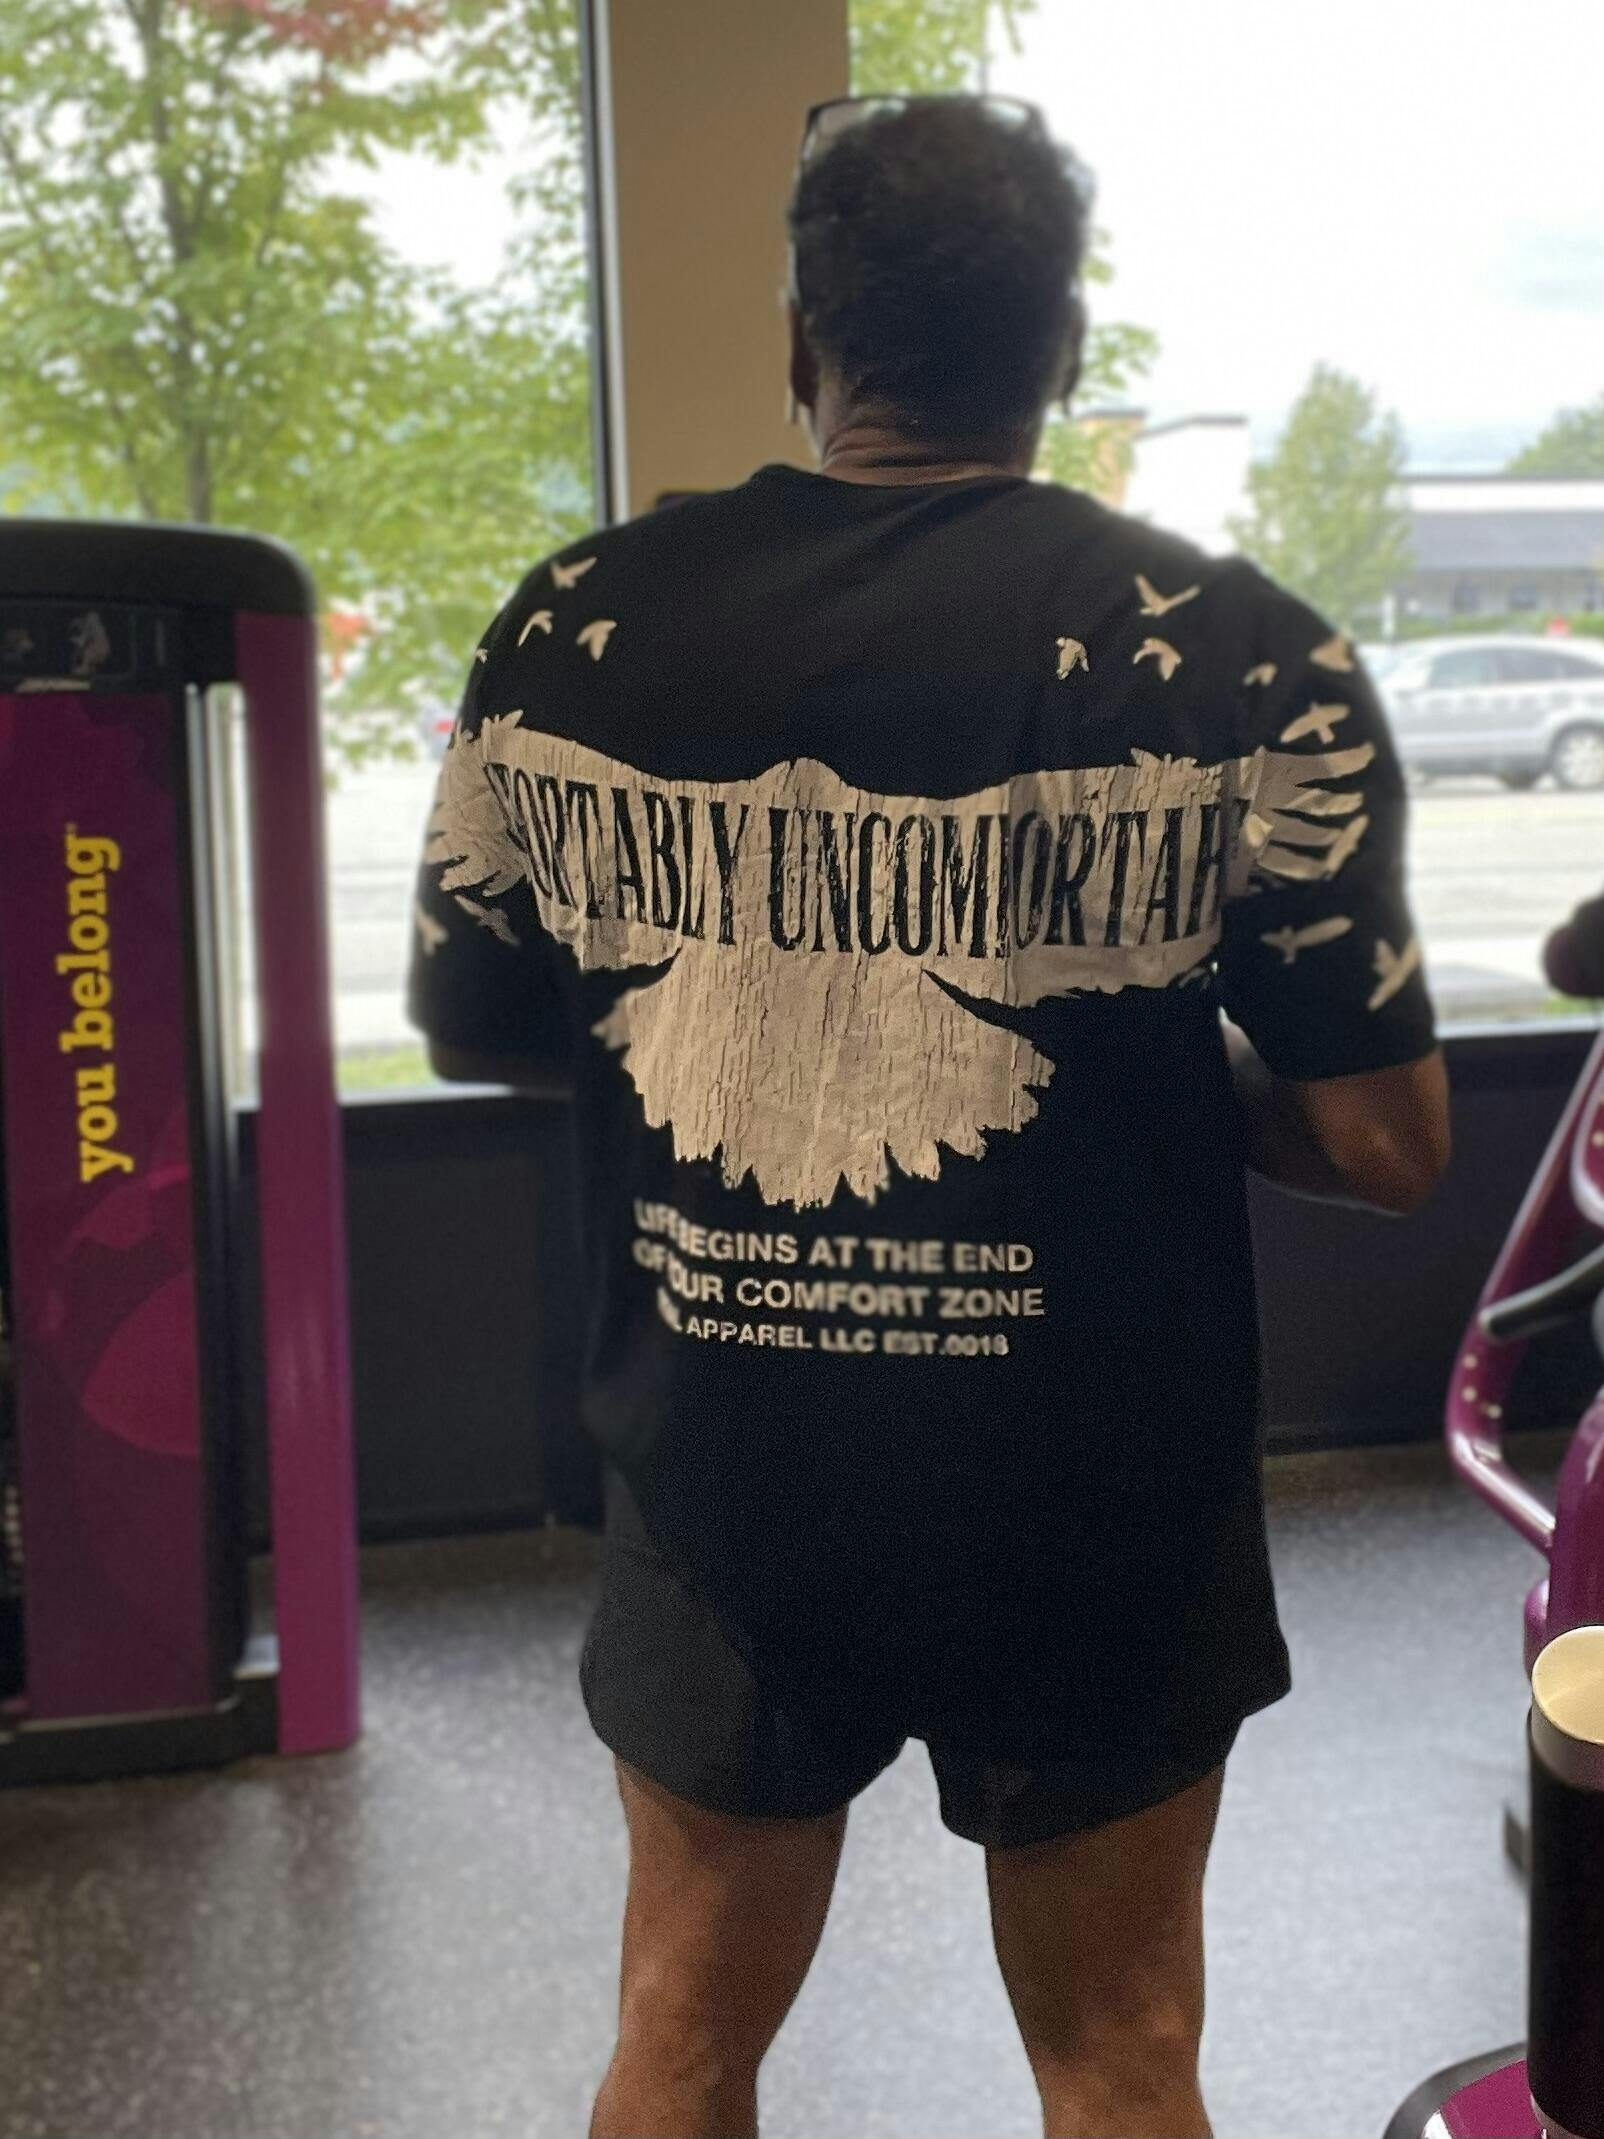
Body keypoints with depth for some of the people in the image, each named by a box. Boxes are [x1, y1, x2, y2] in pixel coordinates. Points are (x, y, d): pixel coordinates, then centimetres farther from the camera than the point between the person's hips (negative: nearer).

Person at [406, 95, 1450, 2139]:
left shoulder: (570, 631, -6)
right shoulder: (1241, 661, -13)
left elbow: (467, 1023, 7)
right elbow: (1383, 1142, -10)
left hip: (720, 1487, 2)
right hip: (1094, 1511, -1)